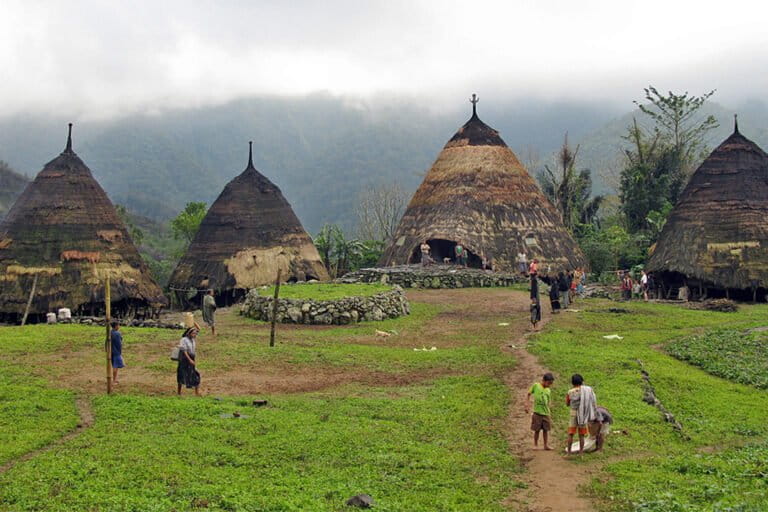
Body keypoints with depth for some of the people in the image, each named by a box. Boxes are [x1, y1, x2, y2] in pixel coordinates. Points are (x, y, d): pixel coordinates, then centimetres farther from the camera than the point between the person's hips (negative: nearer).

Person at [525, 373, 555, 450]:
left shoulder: (549, 391, 10)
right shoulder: (536, 385, -3)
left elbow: (547, 403, 16)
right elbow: (528, 395, 3)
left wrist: (550, 413, 13)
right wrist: (527, 405, -5)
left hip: (546, 413, 4)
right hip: (537, 412, -4)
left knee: (546, 430, 7)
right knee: (537, 430, 3)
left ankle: (546, 445, 15)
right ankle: (535, 445, 15)